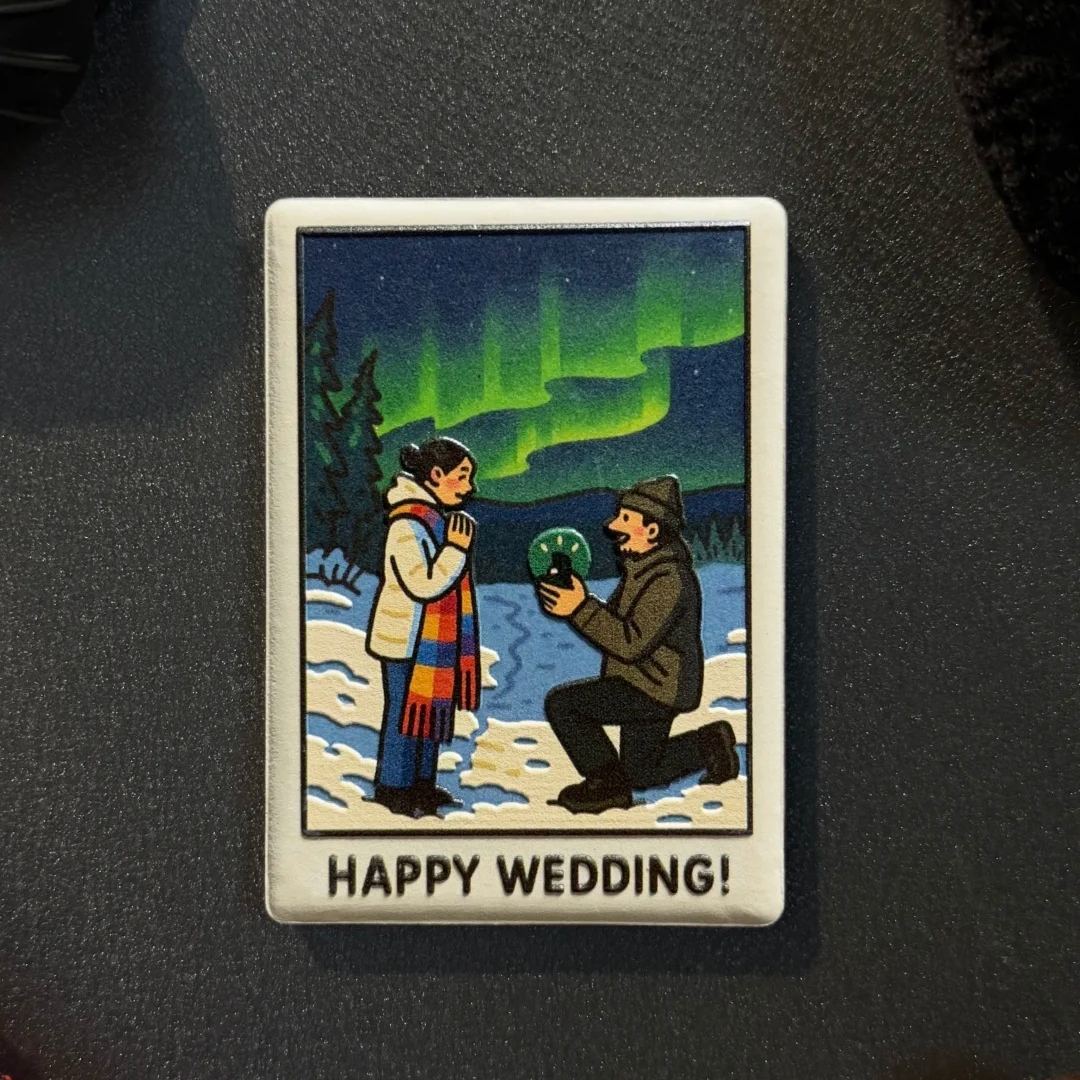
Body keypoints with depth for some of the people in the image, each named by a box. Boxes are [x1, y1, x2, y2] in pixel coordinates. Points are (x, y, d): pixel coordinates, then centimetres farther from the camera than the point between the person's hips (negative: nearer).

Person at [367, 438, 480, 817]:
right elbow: (424, 587, -25)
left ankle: (422, 782, 29)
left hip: (436, 640, 9)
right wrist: (456, 549, -23)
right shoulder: (408, 524, -22)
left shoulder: (438, 517, 9)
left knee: (432, 707, 16)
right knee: (406, 709, 2)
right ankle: (393, 789, 16)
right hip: (409, 641, -9)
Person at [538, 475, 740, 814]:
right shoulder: (645, 566, 8)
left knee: (561, 703, -17)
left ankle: (608, 783, -4)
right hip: (647, 685, 10)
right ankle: (710, 744, 27)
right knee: (642, 775, 23)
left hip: (654, 690, -10)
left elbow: (631, 643, -30)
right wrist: (577, 602, -2)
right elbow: (618, 621, 13)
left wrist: (581, 608, -29)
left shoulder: (668, 579, -25)